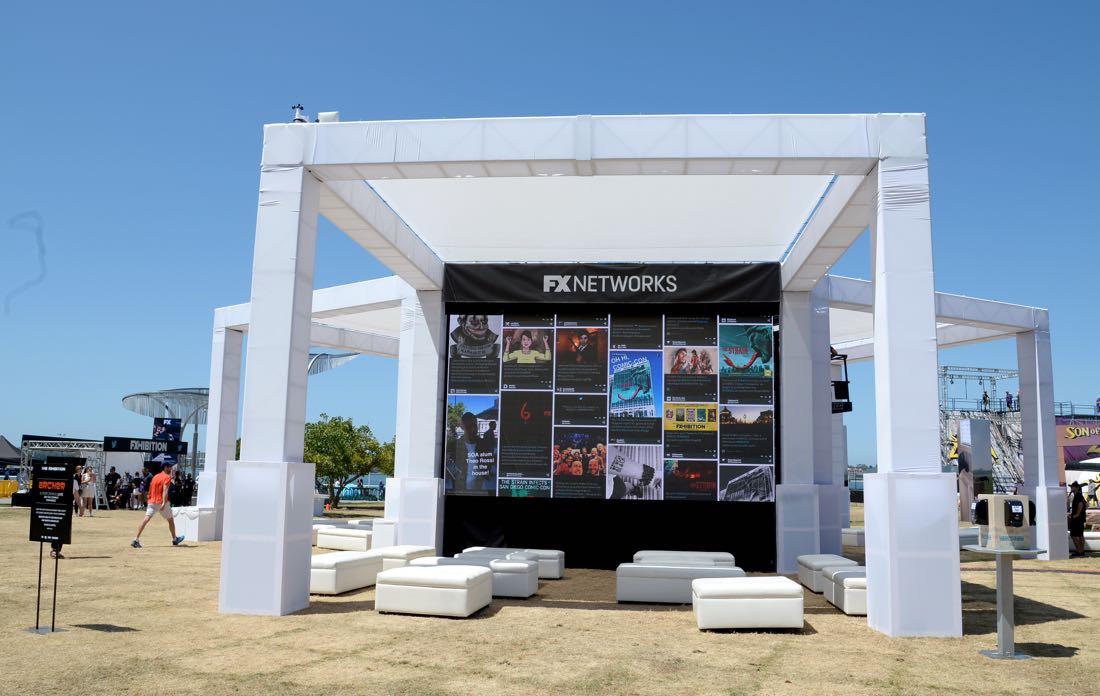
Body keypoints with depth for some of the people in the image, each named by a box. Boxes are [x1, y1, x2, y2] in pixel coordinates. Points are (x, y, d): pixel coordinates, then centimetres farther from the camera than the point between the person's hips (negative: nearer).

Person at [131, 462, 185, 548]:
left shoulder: (155, 477, 15)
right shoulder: (167, 477, -6)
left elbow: (150, 490, 20)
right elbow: (165, 490, -20)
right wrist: (164, 503, -30)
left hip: (152, 502, 5)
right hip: (161, 502, -5)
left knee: (146, 519, -7)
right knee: (170, 520, 13)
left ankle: (136, 539, -21)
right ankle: (174, 539, 24)